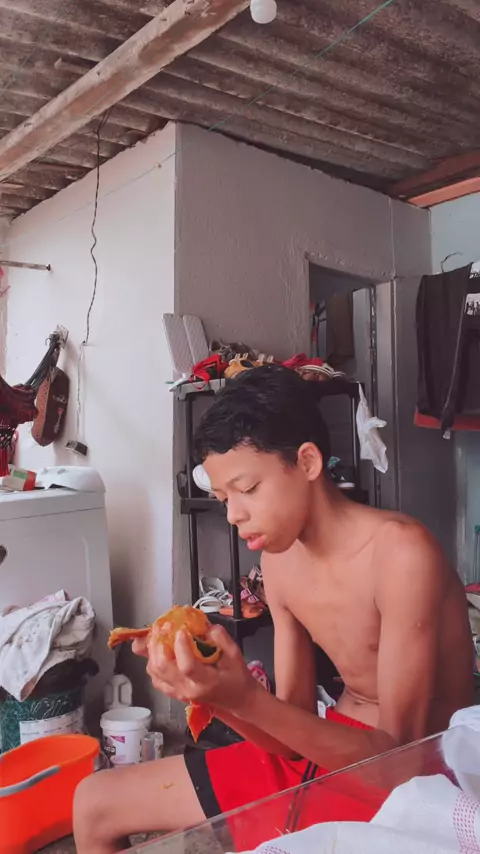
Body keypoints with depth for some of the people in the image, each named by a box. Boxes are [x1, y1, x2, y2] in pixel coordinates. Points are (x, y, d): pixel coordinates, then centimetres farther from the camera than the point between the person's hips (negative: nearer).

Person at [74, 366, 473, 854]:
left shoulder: (400, 553, -24)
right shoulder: (280, 557, -2)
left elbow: (399, 752, -22)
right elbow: (295, 723, 0)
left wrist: (245, 698, -32)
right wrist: (208, 687, -20)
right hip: (328, 752, 7)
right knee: (94, 804, 9)